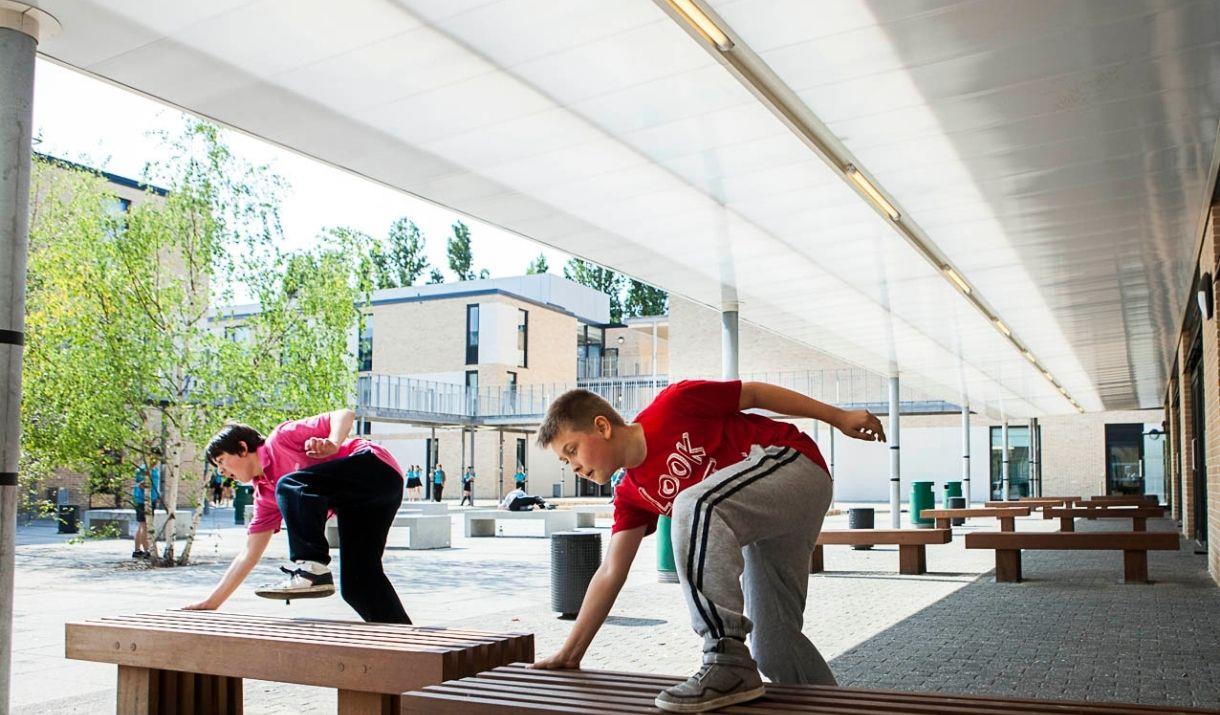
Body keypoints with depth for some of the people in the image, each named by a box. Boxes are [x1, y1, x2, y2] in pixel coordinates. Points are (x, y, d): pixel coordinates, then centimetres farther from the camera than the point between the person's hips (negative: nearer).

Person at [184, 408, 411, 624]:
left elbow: (345, 414, -7)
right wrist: (211, 602, 17)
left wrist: (332, 443, -27)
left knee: (290, 486, -24)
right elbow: (249, 555, 18)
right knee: (358, 586, 4)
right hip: (356, 504, 9)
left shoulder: (280, 438, -3)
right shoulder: (265, 494, 17)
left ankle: (312, 569, -24)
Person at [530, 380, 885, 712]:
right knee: (773, 647, 6)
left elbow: (753, 392, -4)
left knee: (691, 505, -31)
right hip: (761, 521, 8)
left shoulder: (673, 407, -12)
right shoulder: (632, 495, 8)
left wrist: (838, 417, 2)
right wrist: (569, 654, 10)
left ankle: (727, 663, -30)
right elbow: (611, 573, 10)